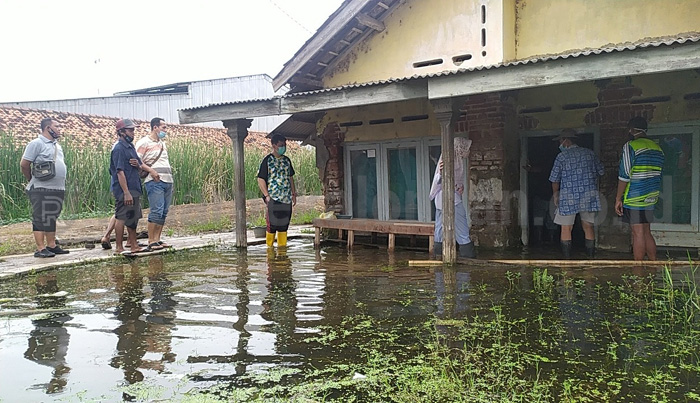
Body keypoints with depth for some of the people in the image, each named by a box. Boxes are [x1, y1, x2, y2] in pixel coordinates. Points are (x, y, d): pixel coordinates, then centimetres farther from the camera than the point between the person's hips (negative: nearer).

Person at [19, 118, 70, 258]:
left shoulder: (57, 146, 18)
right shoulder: (36, 144, -7)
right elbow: (24, 164, -9)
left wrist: (61, 184, 15)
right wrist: (32, 180, 2)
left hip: (57, 189, 8)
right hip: (42, 190, -8)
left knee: (51, 219, 13)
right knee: (40, 220, -3)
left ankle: (52, 246, 20)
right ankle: (40, 249, -1)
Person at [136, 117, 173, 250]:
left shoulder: (162, 143, 23)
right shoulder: (144, 142, -2)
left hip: (167, 181, 8)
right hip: (155, 181, -8)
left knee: (164, 213, 6)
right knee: (156, 212, -11)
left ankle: (157, 239, 12)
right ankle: (151, 242, -6)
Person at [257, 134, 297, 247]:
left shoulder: (287, 160, 14)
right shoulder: (267, 160, -4)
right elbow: (261, 179, -7)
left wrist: (293, 194, 13)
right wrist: (266, 196, -14)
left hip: (287, 199, 6)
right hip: (273, 199, -5)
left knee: (284, 225, 8)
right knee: (272, 226, -5)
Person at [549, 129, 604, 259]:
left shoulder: (562, 156, -5)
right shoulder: (590, 153, 7)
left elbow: (555, 179, -1)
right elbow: (601, 171, 13)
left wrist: (555, 195, 12)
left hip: (569, 197, -4)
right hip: (589, 195, 4)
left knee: (566, 228, 2)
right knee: (588, 226, 12)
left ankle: (567, 258, 1)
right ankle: (591, 257, 15)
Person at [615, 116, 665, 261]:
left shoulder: (630, 146, -10)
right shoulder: (657, 148, 13)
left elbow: (624, 175, -15)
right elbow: (658, 174, 17)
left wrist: (618, 199, -10)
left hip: (634, 198, -7)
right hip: (651, 198, 7)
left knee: (638, 234, -4)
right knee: (646, 233, 14)